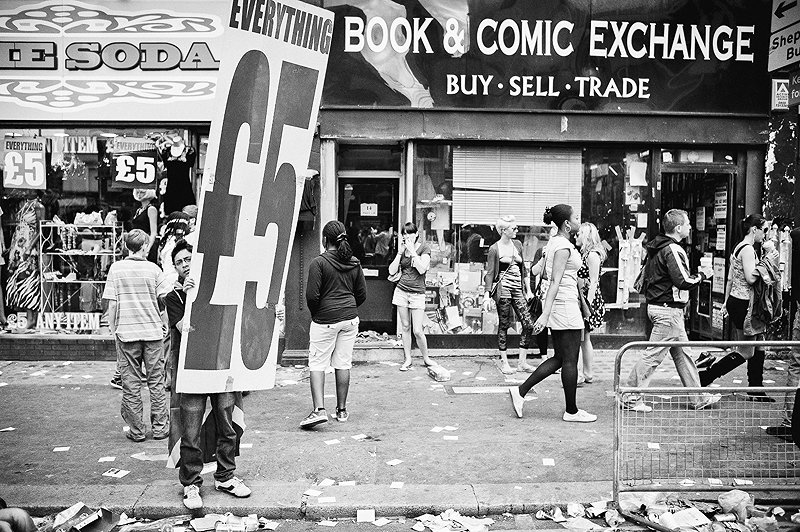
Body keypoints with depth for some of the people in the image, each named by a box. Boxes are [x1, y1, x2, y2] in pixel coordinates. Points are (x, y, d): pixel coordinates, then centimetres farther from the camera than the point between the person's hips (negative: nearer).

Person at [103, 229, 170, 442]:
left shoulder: (116, 269, -1)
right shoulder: (153, 269, -2)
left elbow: (112, 305, -2)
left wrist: (114, 330, 7)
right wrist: (164, 326, 14)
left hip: (126, 332, 0)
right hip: (153, 331, 0)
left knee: (131, 384, 7)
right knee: (156, 382, 8)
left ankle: (136, 430, 11)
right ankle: (160, 428, 14)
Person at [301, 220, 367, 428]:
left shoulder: (319, 263, -11)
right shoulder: (354, 263, 6)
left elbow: (312, 296, -14)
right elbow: (362, 294, 10)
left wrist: (315, 314, 3)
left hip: (325, 320, -5)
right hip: (350, 318, 5)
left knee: (317, 364, 2)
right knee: (343, 364, 10)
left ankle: (319, 409, -9)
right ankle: (342, 410, 17)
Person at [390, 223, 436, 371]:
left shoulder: (424, 248, -3)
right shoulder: (402, 250, 8)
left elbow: (422, 269, -16)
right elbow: (392, 271, 0)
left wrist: (412, 251, -15)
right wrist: (400, 252, -5)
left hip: (417, 293, -4)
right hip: (401, 291, 4)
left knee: (417, 331, -6)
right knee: (405, 327, 8)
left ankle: (426, 358, 15)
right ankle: (408, 360, 17)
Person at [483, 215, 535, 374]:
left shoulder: (517, 244, 13)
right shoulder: (495, 249, -3)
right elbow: (490, 273, -4)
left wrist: (528, 290, 15)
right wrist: (487, 295, -12)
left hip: (518, 290, 6)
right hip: (503, 290, -5)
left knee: (529, 325, -1)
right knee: (504, 325, 0)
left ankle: (522, 362, 8)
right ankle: (504, 362, 11)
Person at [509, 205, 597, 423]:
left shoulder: (554, 242, 13)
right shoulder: (564, 247, -15)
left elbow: (544, 272, 19)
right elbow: (555, 282, -22)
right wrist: (545, 315, -26)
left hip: (558, 305, 10)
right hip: (564, 305, -10)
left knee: (559, 358, 14)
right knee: (570, 360, 1)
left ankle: (520, 391, 12)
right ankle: (571, 411, 12)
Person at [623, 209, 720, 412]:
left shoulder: (656, 248, 13)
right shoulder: (673, 250, -17)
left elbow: (647, 276, 18)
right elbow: (683, 281, -22)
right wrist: (702, 275, -7)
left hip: (656, 304, 10)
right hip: (669, 310, -10)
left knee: (683, 353, 16)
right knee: (654, 355, -5)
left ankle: (699, 398, 26)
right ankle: (631, 398, 1)